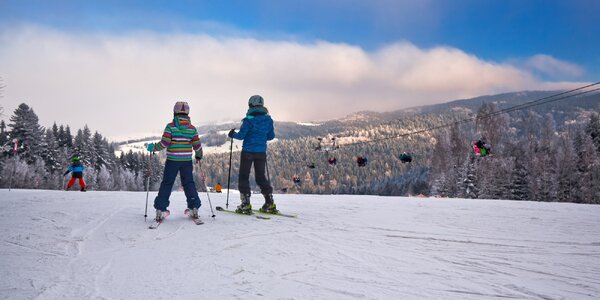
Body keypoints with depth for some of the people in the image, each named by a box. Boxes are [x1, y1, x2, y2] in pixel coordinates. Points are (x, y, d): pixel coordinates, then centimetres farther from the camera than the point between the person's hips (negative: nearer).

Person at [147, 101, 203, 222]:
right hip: (187, 161, 2)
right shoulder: (192, 128, 2)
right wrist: (199, 156, 22)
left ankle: (160, 210, 3)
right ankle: (194, 208, 8)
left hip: (172, 161, -2)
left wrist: (153, 147, 4)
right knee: (189, 183, 12)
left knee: (166, 184, 5)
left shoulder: (170, 126, -7)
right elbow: (197, 145, 3)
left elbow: (164, 143, -13)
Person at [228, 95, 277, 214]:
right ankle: (270, 204, 11)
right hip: (261, 152, 5)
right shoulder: (268, 119, 3)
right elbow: (271, 136, 9)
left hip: (248, 151, -5)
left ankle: (246, 205, -1)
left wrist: (233, 134, 8)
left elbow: (241, 135, -12)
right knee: (261, 176, 14)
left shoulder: (249, 119, -13)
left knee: (244, 177, 5)